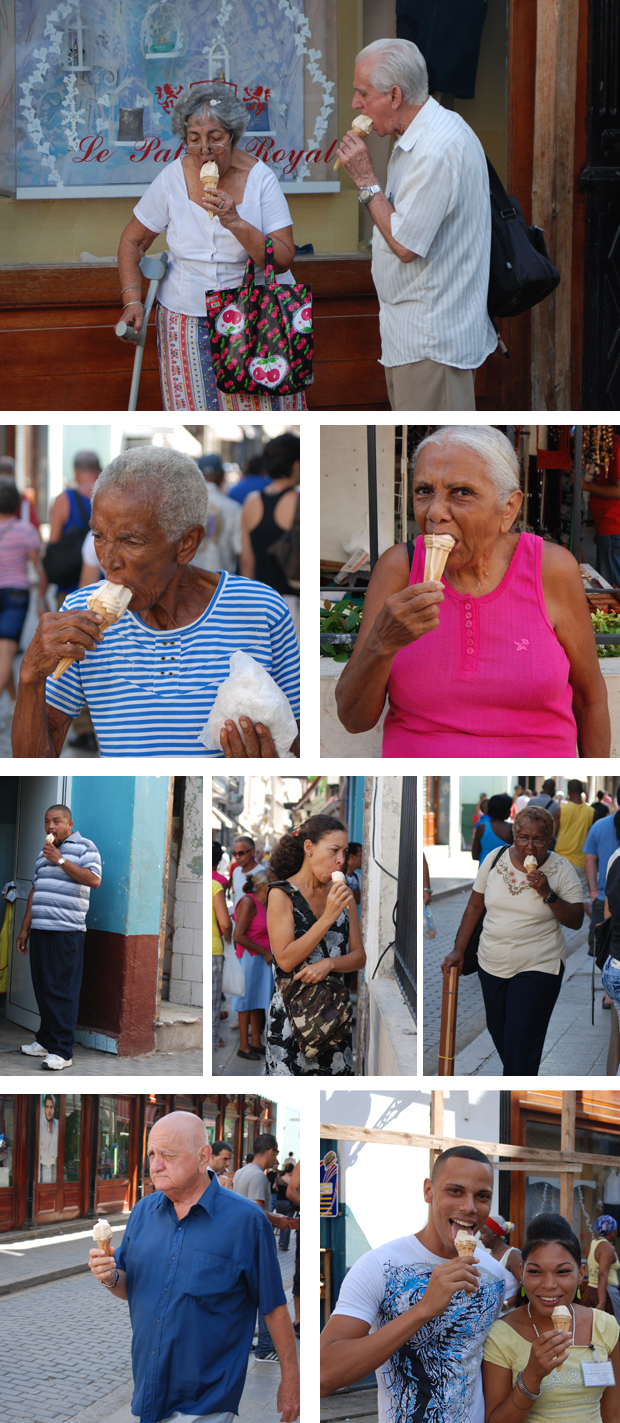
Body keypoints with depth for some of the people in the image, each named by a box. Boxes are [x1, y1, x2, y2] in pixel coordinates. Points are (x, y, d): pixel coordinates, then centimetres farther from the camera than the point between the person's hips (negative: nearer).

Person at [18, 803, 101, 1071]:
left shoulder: (84, 847, 0)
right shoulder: (44, 853, 22)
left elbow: (94, 879, -16)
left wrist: (61, 861, -16)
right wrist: (24, 929, 21)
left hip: (66, 932, -7)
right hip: (40, 929, 7)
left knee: (62, 991, -9)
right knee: (42, 988, 10)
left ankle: (62, 1051, -9)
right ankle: (46, 1041, 20)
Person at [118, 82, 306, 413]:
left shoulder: (260, 178, -8)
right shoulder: (172, 178, -4)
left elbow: (283, 260, -13)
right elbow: (132, 242, 8)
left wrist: (235, 223, -26)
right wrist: (132, 300, -4)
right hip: (187, 320, 1)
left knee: (259, 408, -7)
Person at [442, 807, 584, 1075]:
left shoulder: (561, 870, -8)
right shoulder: (495, 860, 0)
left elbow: (576, 921, -8)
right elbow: (474, 906, 9)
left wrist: (548, 894, -22)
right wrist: (458, 950, 8)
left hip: (537, 969, -4)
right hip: (492, 964, 4)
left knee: (521, 1045, -10)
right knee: (498, 1033, 15)